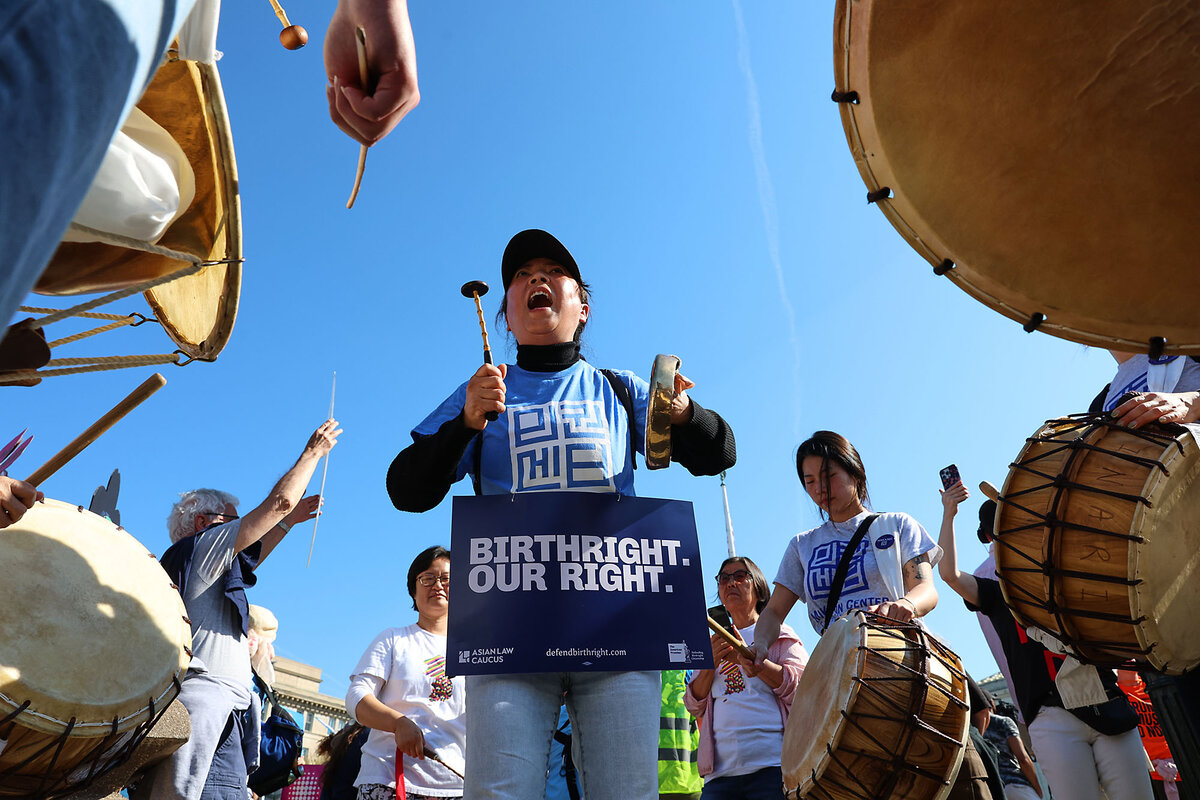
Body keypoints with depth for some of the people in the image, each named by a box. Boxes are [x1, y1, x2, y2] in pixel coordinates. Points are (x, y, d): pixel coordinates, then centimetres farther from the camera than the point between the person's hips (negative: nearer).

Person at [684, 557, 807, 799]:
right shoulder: (714, 644, 21)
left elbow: (801, 687, -4)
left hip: (772, 763, -3)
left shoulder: (778, 634, 12)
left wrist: (746, 657, -14)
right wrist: (711, 662, -2)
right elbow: (695, 707, 14)